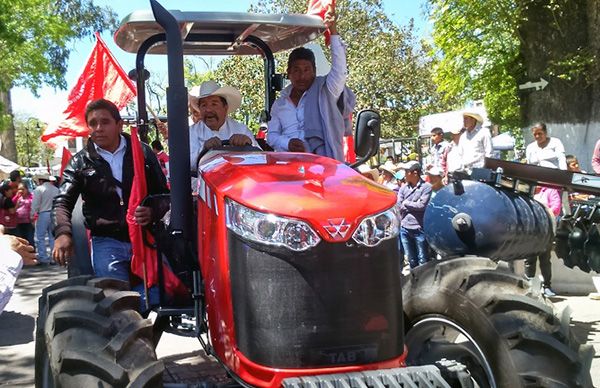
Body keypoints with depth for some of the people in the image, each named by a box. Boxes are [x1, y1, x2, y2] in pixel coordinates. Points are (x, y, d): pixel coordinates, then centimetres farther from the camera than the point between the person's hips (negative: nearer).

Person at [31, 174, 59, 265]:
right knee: (53, 237, 10)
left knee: (40, 237, 2)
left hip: (43, 214, -5)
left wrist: (32, 214, -3)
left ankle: (43, 258, -2)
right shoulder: (56, 189, 8)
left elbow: (35, 204, -10)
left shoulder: (39, 189, -6)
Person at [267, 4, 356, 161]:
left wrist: (333, 31, -12)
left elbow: (339, 70, -5)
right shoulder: (280, 104, 21)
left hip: (321, 162, -3)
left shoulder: (325, 90, 11)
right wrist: (287, 143, -6)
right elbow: (271, 135, 18)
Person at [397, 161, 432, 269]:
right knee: (411, 260, 15)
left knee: (423, 260, 1)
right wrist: (414, 206, -7)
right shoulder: (403, 188, 9)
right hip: (405, 228, 5)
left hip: (419, 228, -5)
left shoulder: (426, 187, -6)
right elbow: (398, 206, 1)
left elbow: (422, 205, -14)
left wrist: (406, 203, -2)